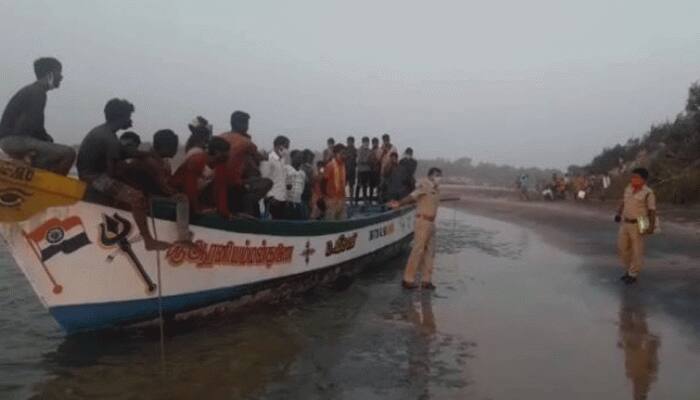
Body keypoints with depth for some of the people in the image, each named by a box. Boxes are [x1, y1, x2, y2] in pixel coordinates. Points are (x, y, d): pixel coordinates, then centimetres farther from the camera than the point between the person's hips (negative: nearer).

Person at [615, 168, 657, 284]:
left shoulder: (648, 193, -12)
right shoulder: (628, 189, 5)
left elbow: (652, 211, -11)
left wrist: (652, 226, -19)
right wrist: (618, 213, 4)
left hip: (638, 225, -6)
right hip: (625, 223, 6)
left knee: (637, 251, 4)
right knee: (622, 248, 13)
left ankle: (633, 275, 17)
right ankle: (628, 270, 30)